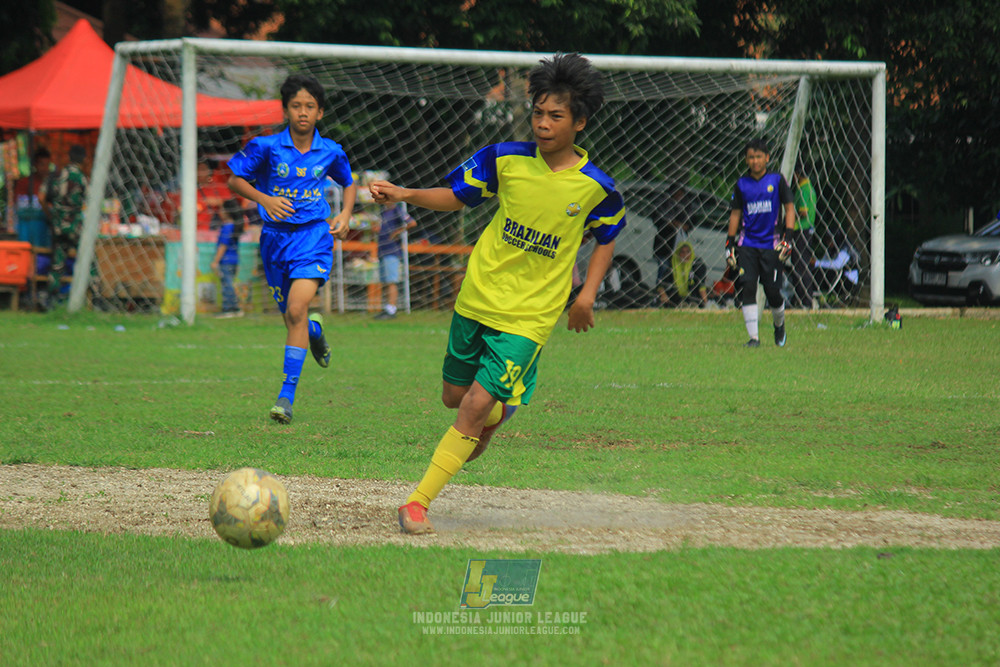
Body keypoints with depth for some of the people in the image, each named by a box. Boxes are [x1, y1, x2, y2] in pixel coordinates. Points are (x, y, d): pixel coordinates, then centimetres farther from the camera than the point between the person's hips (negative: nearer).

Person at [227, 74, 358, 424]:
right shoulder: (266, 146, -6)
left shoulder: (330, 152, 0)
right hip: (275, 235, 2)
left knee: (297, 309, -19)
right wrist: (264, 199, -16)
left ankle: (287, 395, -18)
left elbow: (349, 183, 20)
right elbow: (234, 180, 1)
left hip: (314, 234, -2)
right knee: (292, 317, 11)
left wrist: (345, 215, 4)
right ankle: (315, 332, 51)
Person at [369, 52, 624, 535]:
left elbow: (607, 239, 10)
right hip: (477, 299, 3)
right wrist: (405, 194, -10)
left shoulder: (596, 187, -9)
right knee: (454, 396, 15)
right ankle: (499, 413, 50)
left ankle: (418, 502, -9)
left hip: (528, 317, -3)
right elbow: (455, 196, 6)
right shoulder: (507, 159, -6)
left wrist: (587, 295, 1)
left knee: (475, 406, -13)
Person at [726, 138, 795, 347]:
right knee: (747, 287, -11)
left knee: (772, 291, -3)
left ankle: (779, 324, 27)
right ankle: (753, 336, -9)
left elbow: (789, 208, 3)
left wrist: (787, 237, -7)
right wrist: (730, 243, 10)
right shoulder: (742, 184, 7)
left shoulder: (777, 180, 1)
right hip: (747, 245, 2)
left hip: (771, 244, -2)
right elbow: (735, 213, 14)